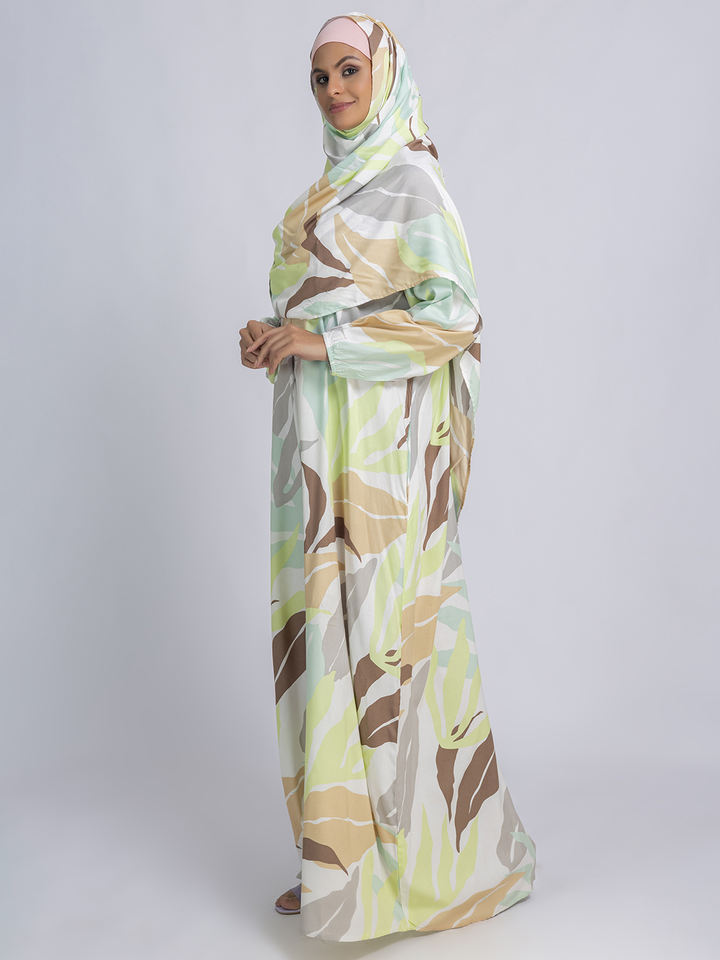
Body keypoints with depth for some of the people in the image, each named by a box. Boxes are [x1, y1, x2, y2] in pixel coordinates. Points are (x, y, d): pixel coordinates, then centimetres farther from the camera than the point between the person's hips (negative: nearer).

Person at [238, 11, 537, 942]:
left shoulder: (407, 180, -5)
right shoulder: (334, 188, 21)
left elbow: (450, 310, -16)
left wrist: (321, 338, -19)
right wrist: (276, 339, 5)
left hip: (381, 446, -9)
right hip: (321, 447, 9)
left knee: (377, 632, -7)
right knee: (324, 632, 8)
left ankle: (411, 865, 5)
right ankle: (344, 854, 18)